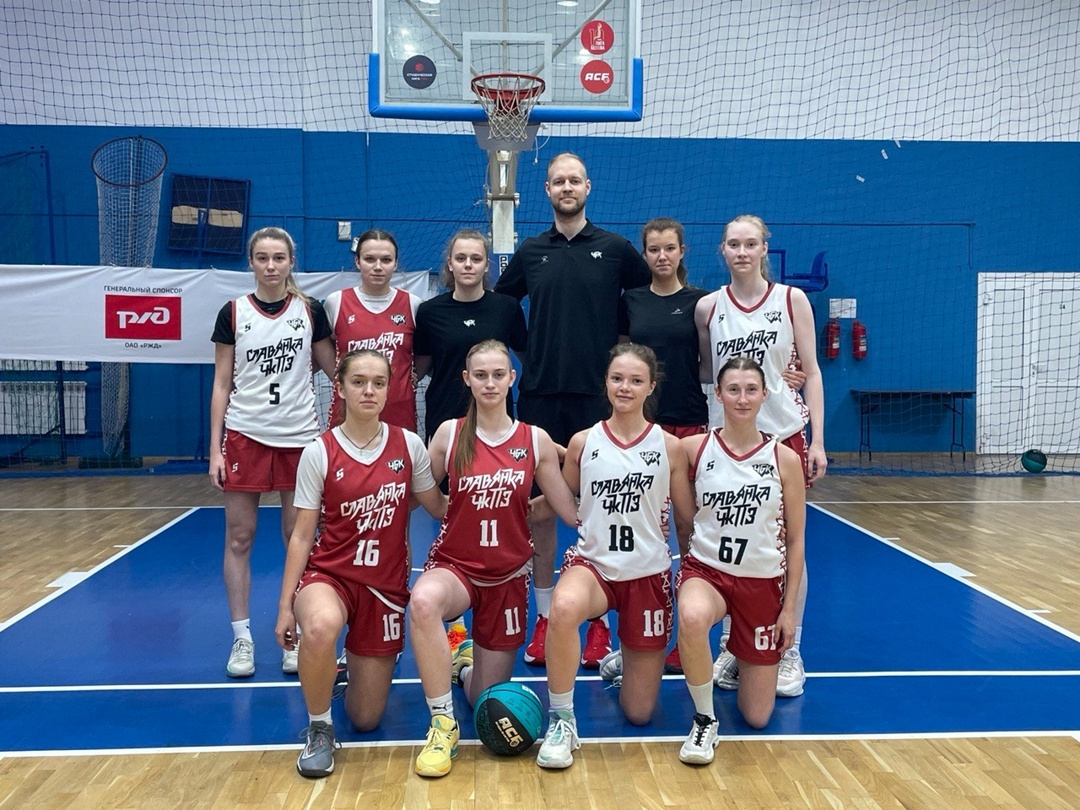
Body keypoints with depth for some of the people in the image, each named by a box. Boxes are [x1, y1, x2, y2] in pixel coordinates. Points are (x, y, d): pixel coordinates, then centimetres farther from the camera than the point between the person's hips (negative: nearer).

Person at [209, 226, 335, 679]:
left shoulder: (310, 311, 3)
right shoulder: (233, 313, 2)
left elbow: (335, 369, 11)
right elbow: (222, 384, 3)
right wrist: (215, 449, -1)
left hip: (300, 437, 0)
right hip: (244, 436, 0)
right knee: (239, 539, 2)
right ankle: (242, 638, 14)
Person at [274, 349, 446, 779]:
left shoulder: (409, 445, -4)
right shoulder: (319, 453, -8)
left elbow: (440, 508, 8)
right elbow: (302, 535, -4)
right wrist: (285, 605, -6)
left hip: (386, 583, 2)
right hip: (329, 573, -2)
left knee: (366, 718, 5)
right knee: (320, 627, -40)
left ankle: (356, 664, 42)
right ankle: (319, 729, -11)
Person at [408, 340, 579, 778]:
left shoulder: (536, 440, -3)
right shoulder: (449, 433, -4)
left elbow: (573, 511, 1)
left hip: (508, 573, 1)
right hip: (454, 563, -1)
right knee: (423, 602, -39)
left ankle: (467, 658, 47)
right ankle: (443, 725, -20)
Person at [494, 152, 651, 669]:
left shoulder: (615, 249, 3)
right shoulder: (531, 252, 9)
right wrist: (528, 353, 9)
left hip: (596, 394, -2)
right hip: (540, 394, 2)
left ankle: (599, 623, 12)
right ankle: (544, 617, 17)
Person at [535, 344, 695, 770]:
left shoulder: (669, 447, -2)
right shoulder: (583, 442, -1)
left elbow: (687, 522, 5)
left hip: (649, 573, 1)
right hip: (593, 563, -1)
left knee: (638, 712, 5)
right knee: (563, 607, -41)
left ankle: (624, 659, 42)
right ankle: (562, 722, -18)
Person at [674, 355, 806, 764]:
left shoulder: (785, 459, -5)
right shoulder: (694, 449, -7)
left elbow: (795, 540, 0)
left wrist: (789, 608, -2)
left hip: (764, 581, 1)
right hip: (706, 569, -1)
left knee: (757, 717, 4)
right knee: (692, 618, -40)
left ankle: (739, 662, 40)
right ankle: (705, 720, -13)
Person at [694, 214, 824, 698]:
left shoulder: (792, 300, 0)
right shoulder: (708, 307, 3)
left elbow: (811, 372, 0)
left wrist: (817, 441, -5)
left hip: (784, 434, -1)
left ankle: (789, 652, 15)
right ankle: (731, 647, 18)